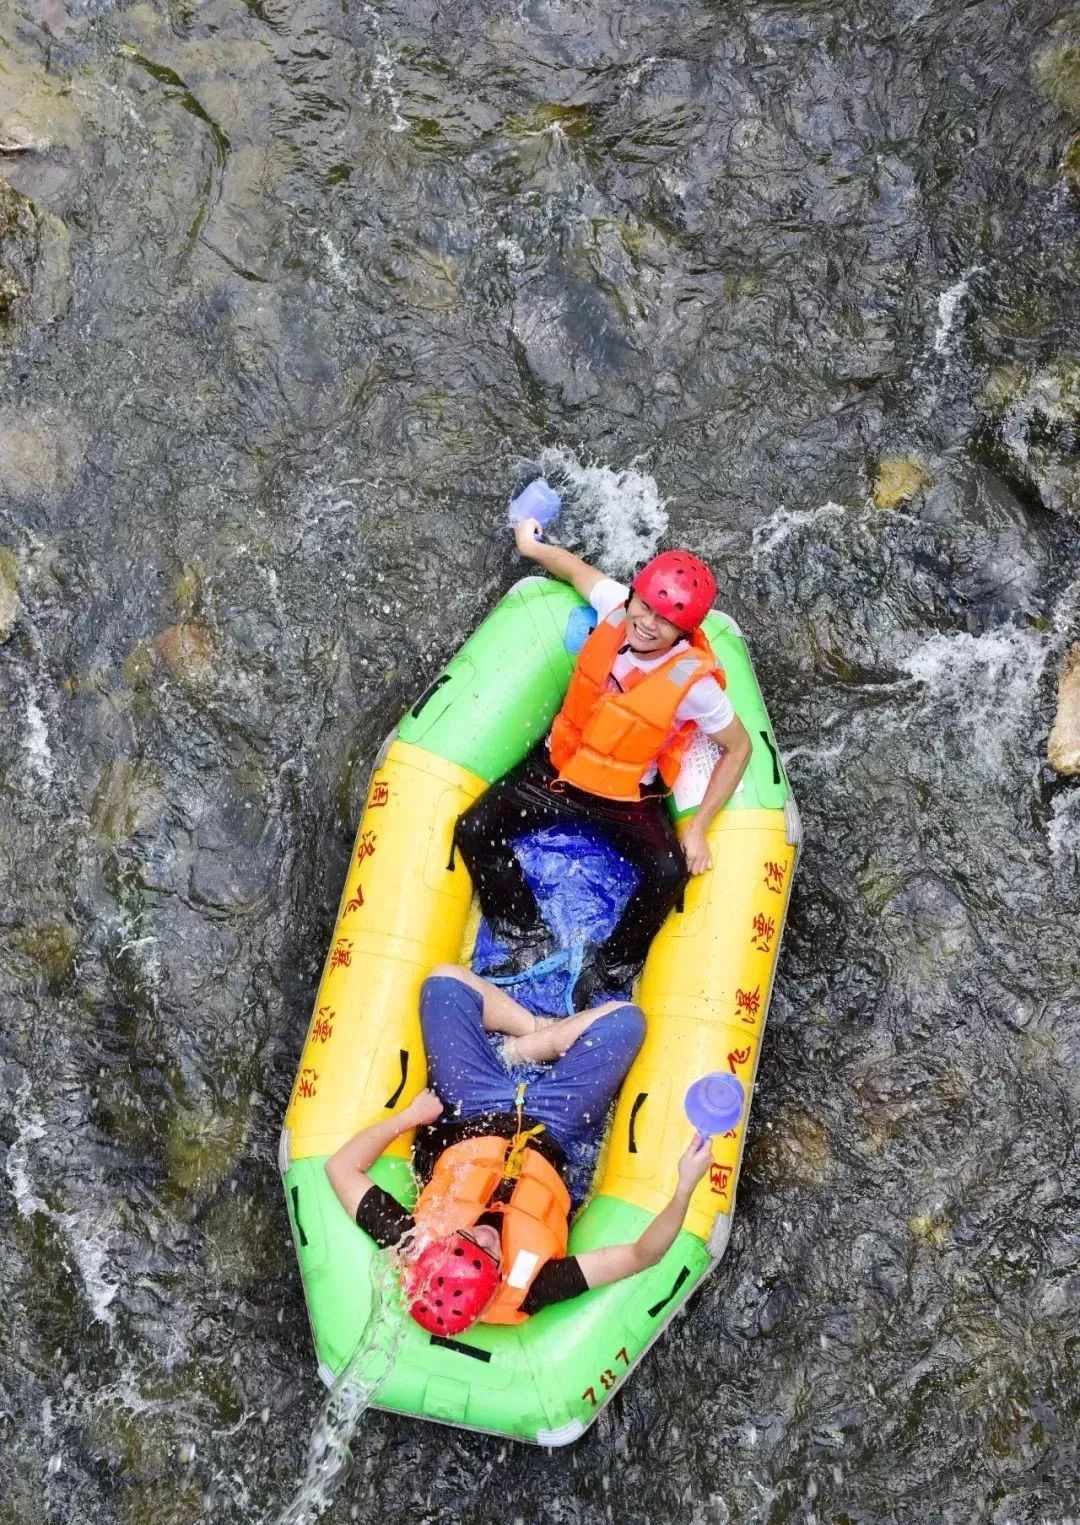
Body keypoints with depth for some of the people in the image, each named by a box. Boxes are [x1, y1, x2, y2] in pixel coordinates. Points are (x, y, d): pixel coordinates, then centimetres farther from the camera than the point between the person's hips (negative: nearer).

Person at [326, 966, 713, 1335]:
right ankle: (524, 1049, 10)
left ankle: (537, 1029, 17)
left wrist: (411, 1115, -15)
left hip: (468, 1113, 2)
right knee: (624, 1017, -9)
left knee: (445, 980, -3)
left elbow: (341, 1165, -23)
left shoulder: (408, 1244, -35)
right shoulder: (531, 1290, -39)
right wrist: (685, 1185, -50)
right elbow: (641, 1254, -37)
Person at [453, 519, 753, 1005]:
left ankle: (611, 968, -5)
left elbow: (738, 747, -12)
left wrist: (698, 829, -16)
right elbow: (574, 566, 5)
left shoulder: (692, 682, -26)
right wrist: (532, 545, 25)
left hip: (628, 800, -4)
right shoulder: (617, 608, -17)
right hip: (557, 769, 4)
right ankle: (528, 939, 3)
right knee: (474, 831, -12)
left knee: (671, 871, -29)